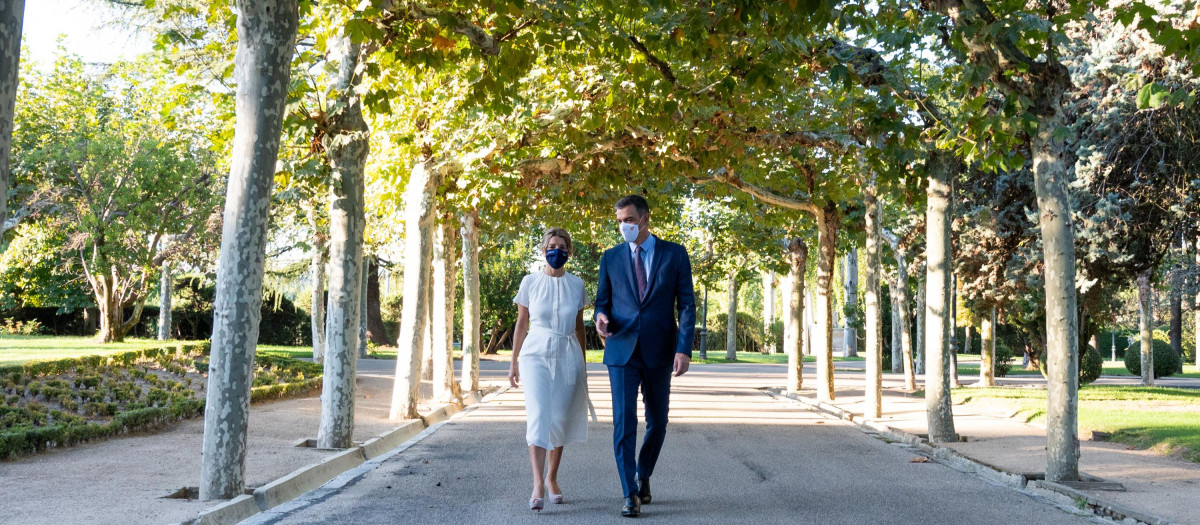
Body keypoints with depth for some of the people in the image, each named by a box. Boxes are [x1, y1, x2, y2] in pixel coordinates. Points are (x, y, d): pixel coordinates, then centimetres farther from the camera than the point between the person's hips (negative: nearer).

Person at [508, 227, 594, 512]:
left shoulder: (576, 284, 6)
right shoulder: (530, 282, 2)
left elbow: (579, 326, 13)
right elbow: (521, 323, 7)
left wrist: (582, 363, 15)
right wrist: (514, 361, 7)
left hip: (567, 356, 2)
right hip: (536, 354, -2)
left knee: (561, 420, 7)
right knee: (538, 416, -15)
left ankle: (552, 477, 24)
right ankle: (538, 485, -20)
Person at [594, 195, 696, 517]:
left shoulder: (674, 254, 1)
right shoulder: (611, 257, 7)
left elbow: (686, 305, -2)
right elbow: (602, 300, 12)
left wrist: (684, 349, -12)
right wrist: (601, 317, -12)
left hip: (659, 351, 0)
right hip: (622, 350, 0)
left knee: (657, 421, 11)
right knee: (623, 422, -6)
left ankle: (643, 476, 34)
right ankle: (630, 494, -1)